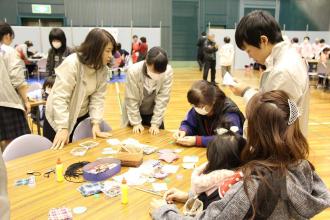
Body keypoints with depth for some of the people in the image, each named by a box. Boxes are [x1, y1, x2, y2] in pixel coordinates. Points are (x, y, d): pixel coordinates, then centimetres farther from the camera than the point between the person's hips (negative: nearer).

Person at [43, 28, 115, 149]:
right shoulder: (71, 64, -26)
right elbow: (60, 97, -29)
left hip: (82, 117, 5)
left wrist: (95, 123, -19)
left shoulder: (102, 68, -7)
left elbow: (98, 97, -9)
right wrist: (63, 128, -34)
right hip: (59, 119, -5)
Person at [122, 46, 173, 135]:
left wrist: (155, 123, -16)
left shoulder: (168, 72, -22)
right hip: (134, 114, -1)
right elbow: (131, 99, -18)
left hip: (154, 113, 1)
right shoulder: (133, 71, -26)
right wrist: (136, 123, -15)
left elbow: (163, 99, -17)